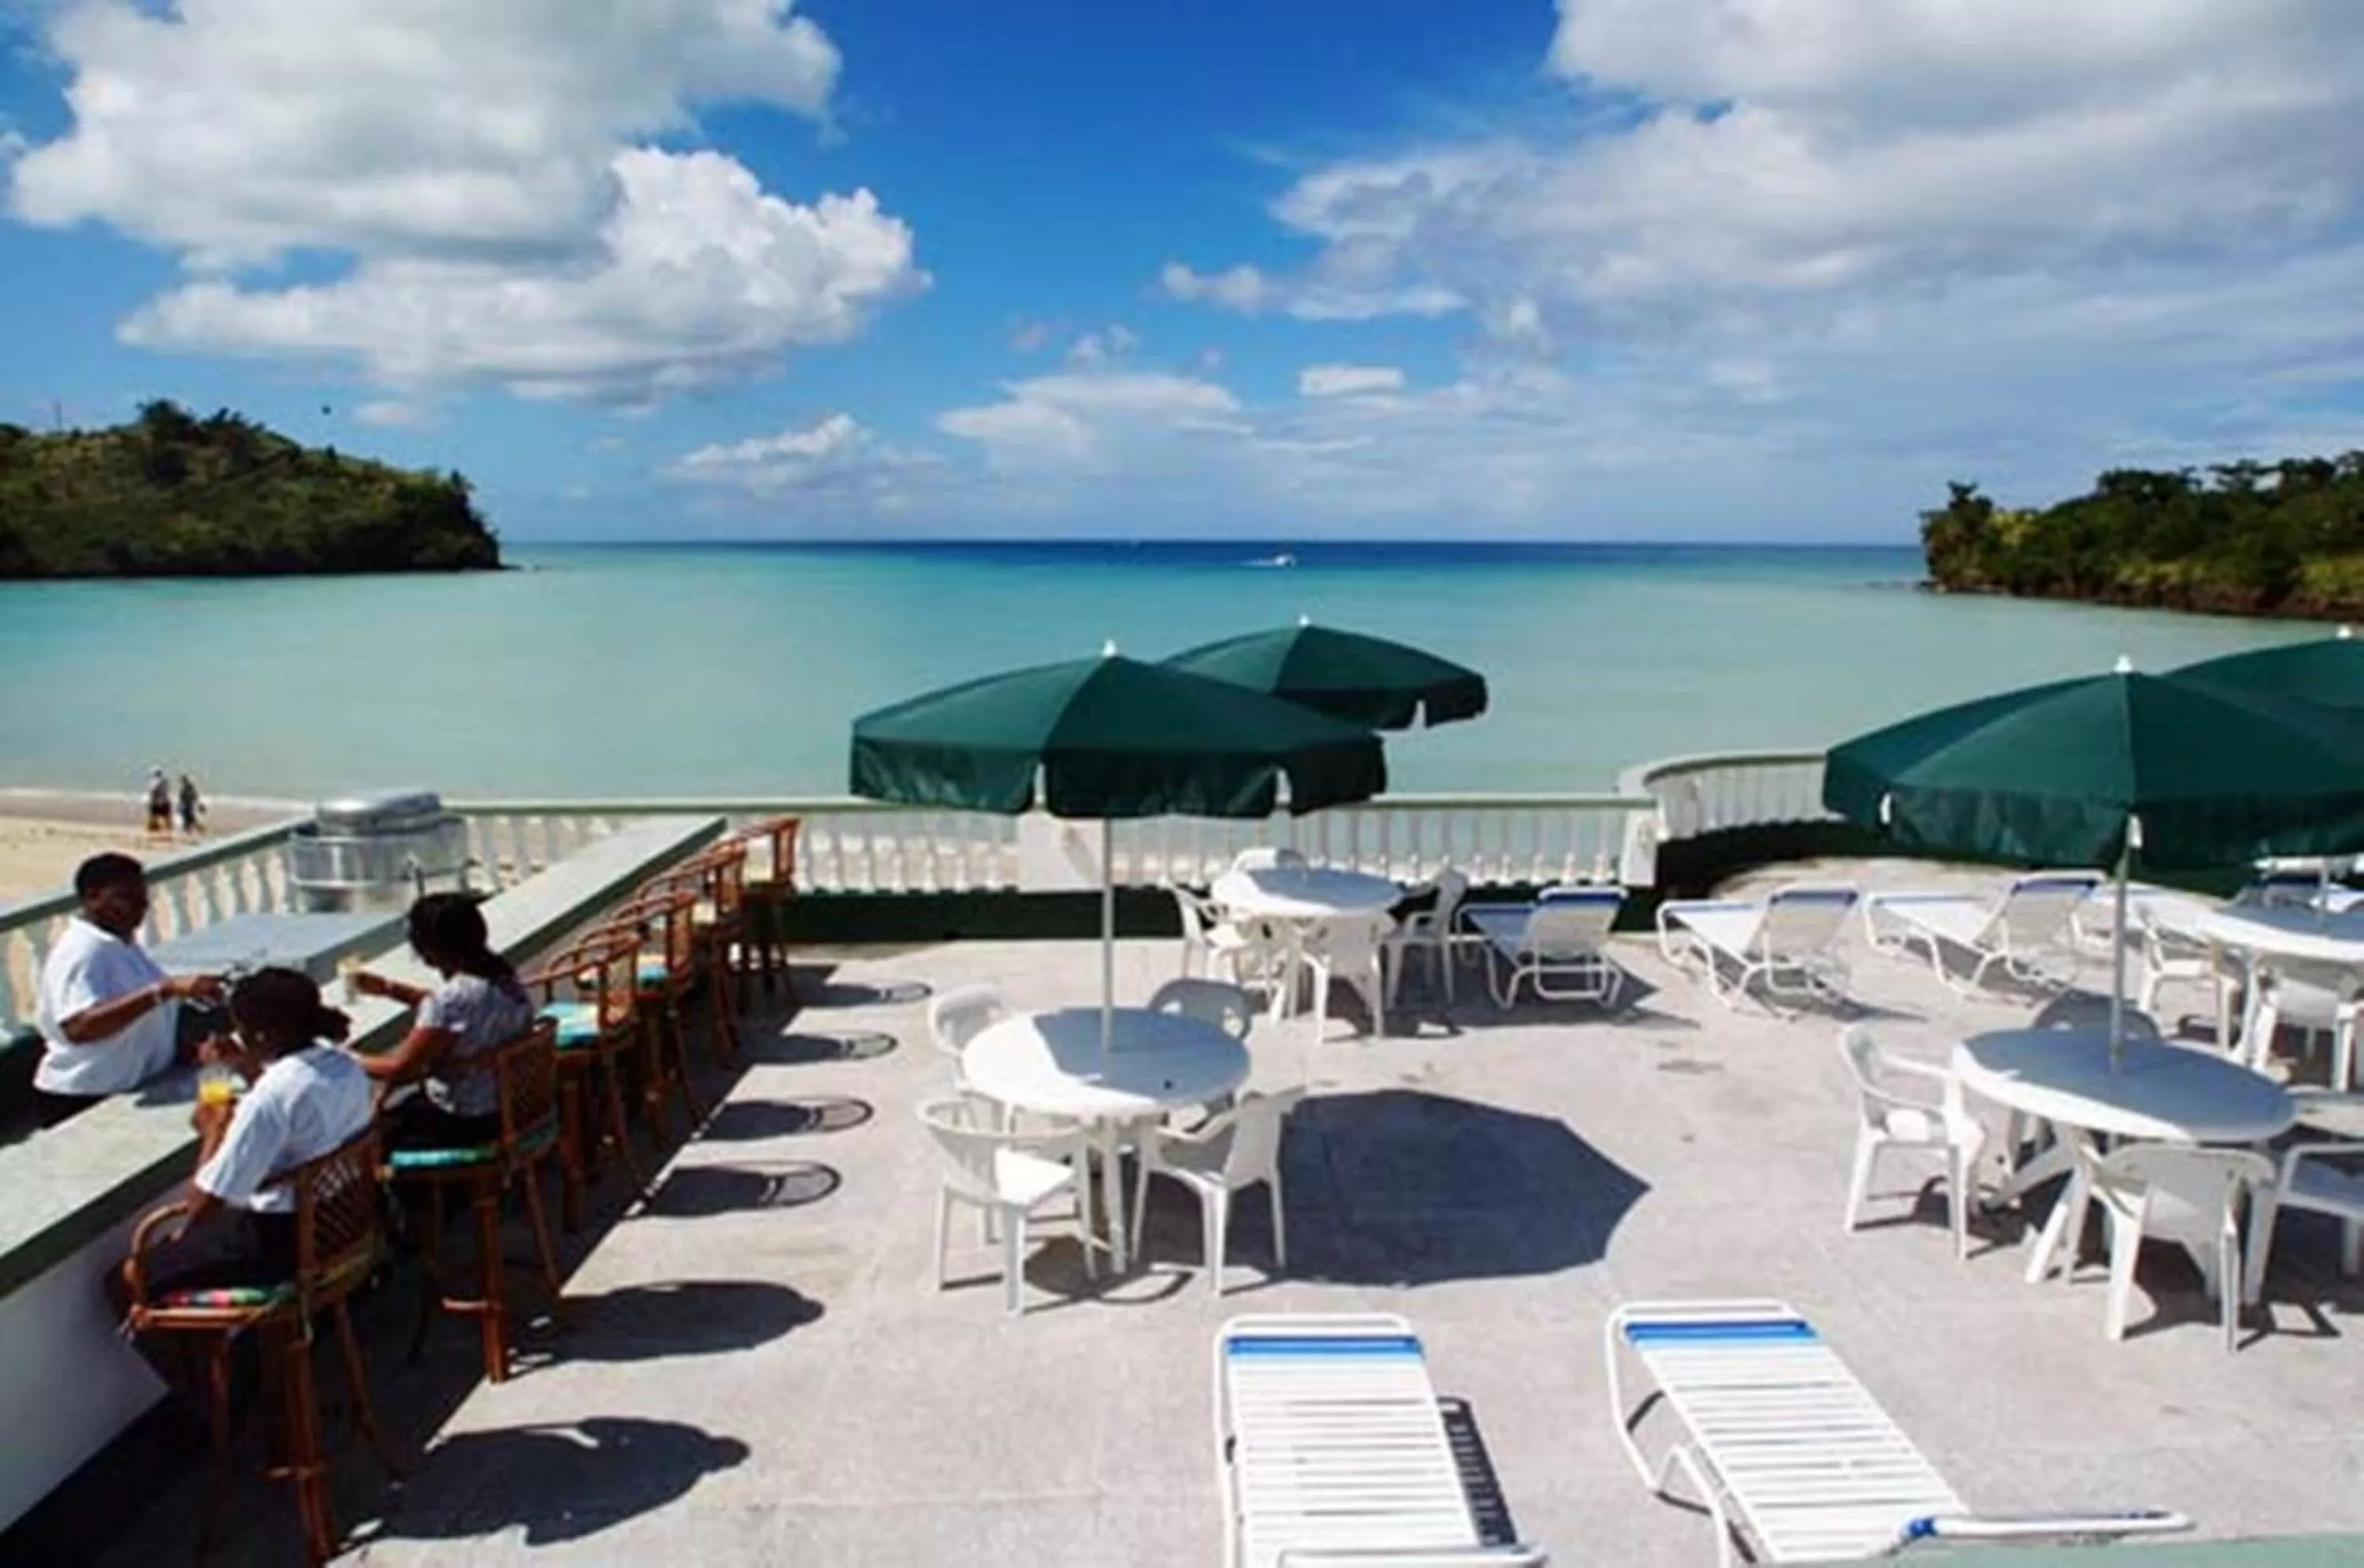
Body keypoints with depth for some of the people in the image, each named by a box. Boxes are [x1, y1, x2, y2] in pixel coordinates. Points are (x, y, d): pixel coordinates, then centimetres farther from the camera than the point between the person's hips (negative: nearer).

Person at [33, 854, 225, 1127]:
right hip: (86, 1103, -9)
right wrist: (166, 989, -43)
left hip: (137, 1092, 9)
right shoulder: (83, 951, -19)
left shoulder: (122, 942, 11)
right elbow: (79, 1028, -36)